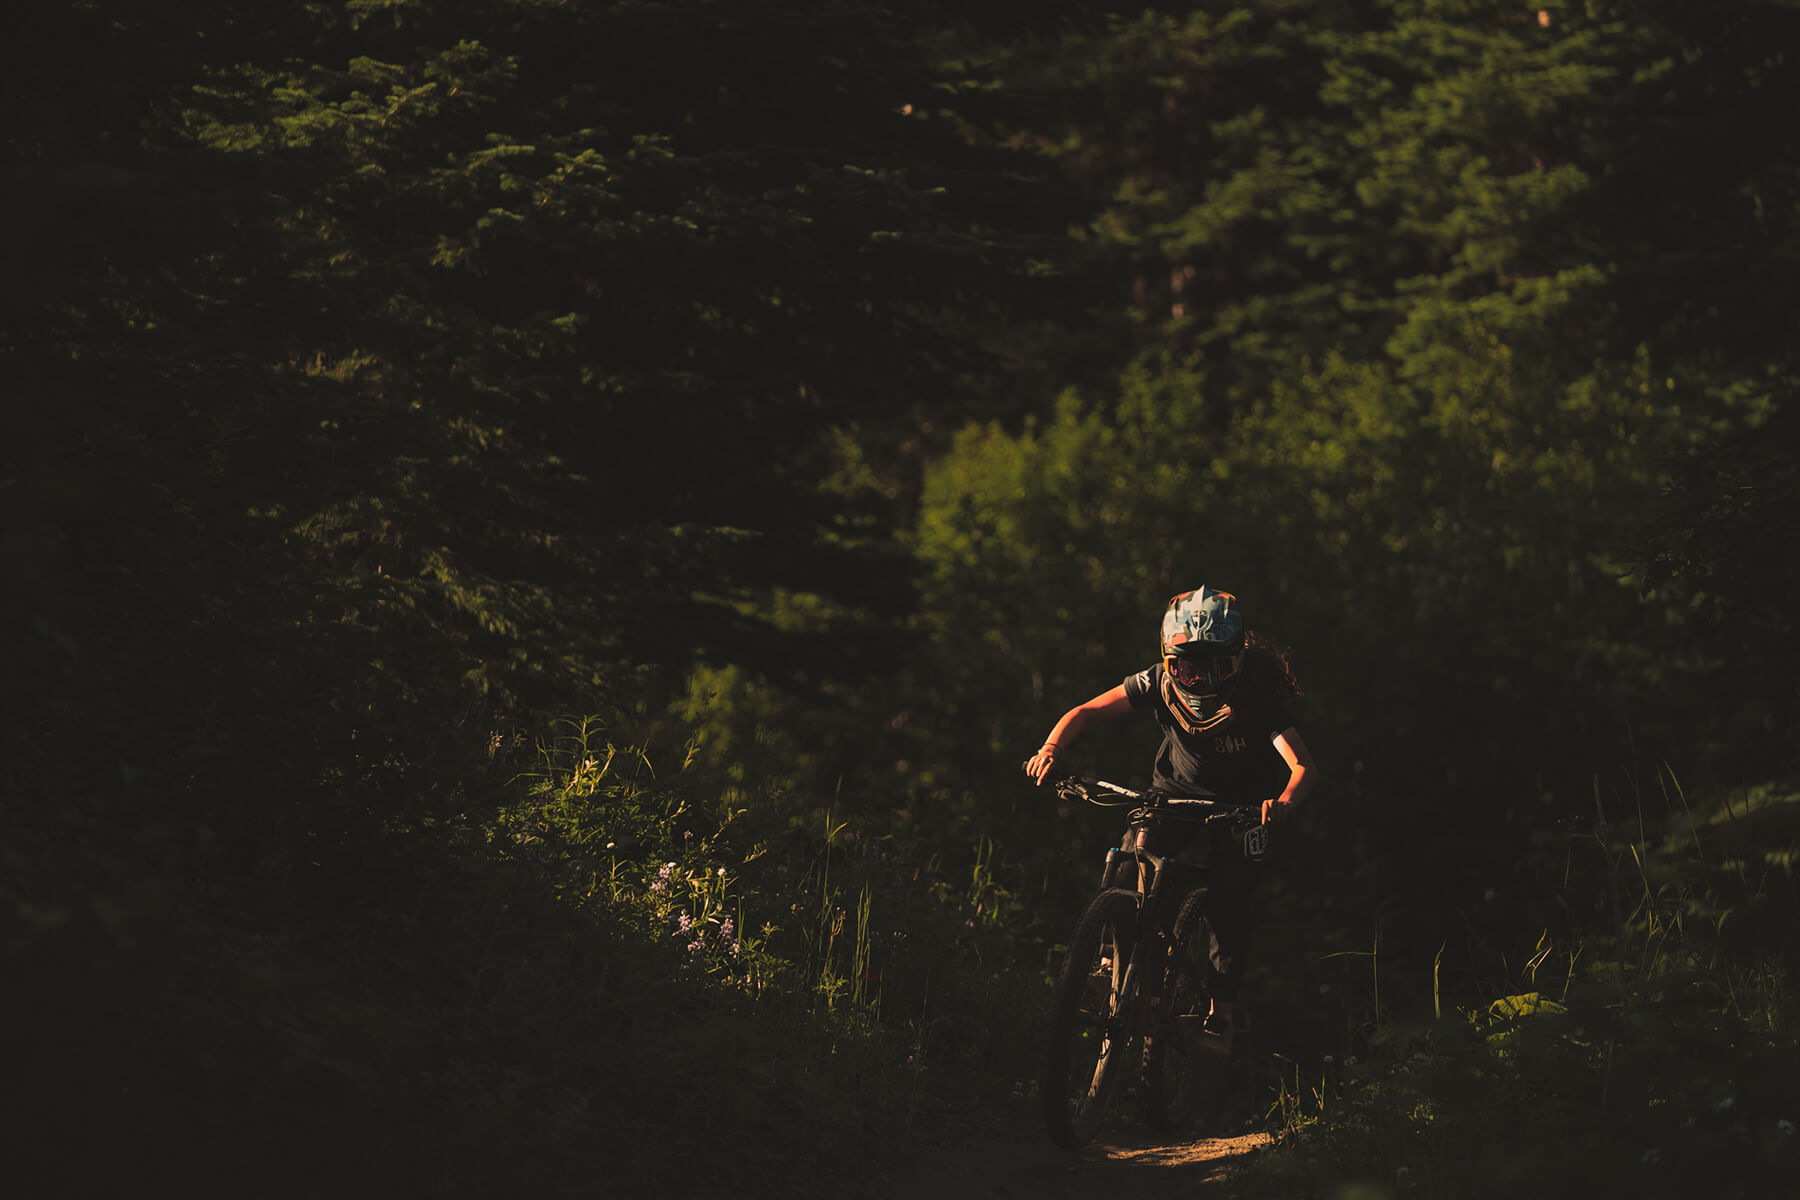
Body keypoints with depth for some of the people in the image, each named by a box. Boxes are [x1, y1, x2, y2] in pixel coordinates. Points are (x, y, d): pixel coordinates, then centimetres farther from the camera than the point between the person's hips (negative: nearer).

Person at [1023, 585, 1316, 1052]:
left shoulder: (1255, 696, -30)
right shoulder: (1160, 683, -22)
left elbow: (1304, 765, -39)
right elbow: (1086, 712, -15)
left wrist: (1283, 802, -61)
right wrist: (1051, 747, -36)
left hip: (1238, 804, -2)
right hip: (1175, 791, 2)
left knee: (1230, 900, -19)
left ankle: (1221, 1013, -4)